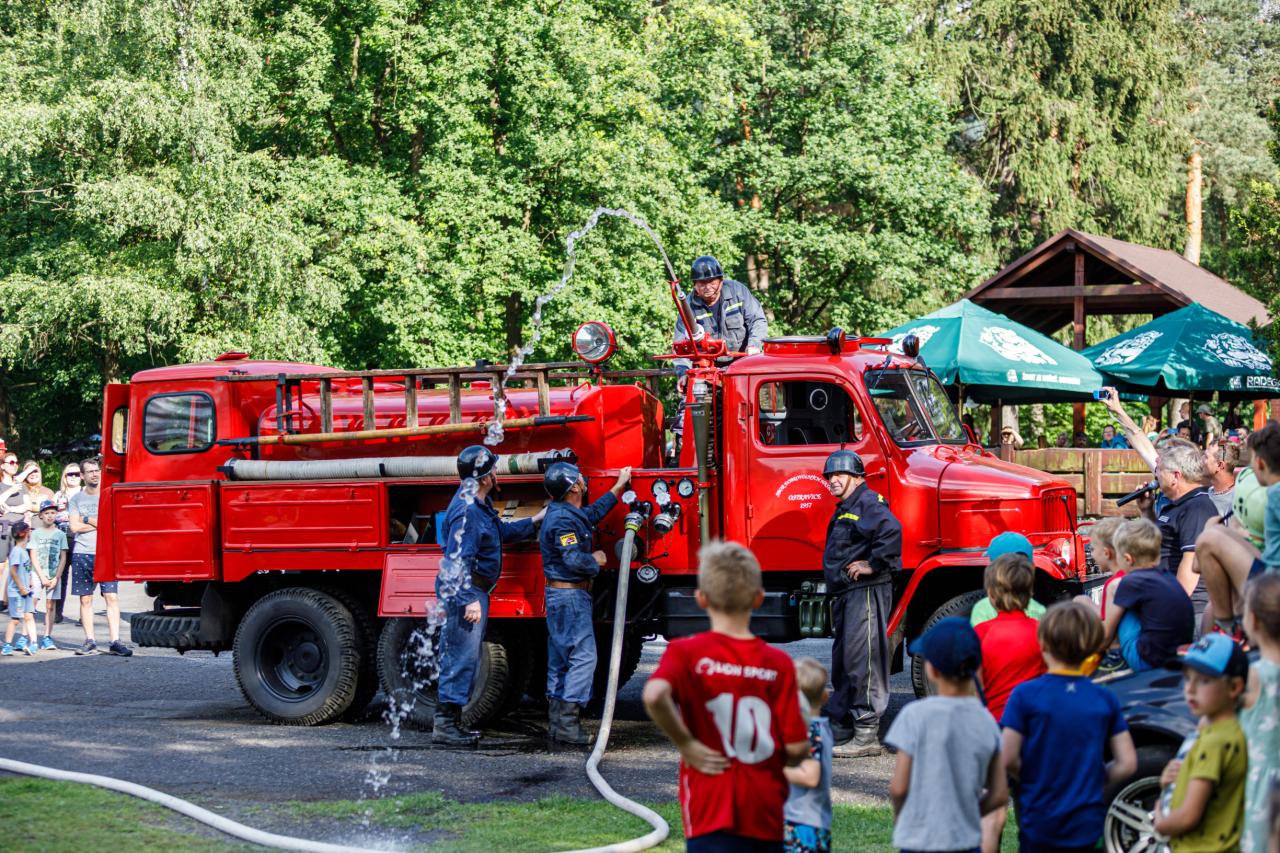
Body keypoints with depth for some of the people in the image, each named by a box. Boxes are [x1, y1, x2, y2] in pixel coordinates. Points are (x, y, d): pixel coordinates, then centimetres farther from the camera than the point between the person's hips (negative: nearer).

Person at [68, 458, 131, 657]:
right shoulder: (76, 499, 10)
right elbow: (75, 527, -1)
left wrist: (86, 519, -2)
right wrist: (100, 523, -5)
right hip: (82, 553, 2)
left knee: (112, 597, -9)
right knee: (85, 599, 2)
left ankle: (114, 641, -12)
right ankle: (89, 642, 7)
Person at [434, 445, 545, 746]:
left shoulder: (480, 504, 12)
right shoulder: (466, 511, -21)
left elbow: (502, 532, 30)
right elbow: (458, 560, -25)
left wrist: (534, 521, 30)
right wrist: (468, 600, -28)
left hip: (474, 591, 11)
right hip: (464, 591, -11)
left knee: (461, 658, 15)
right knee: (461, 656, -9)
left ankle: (450, 721, 22)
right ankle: (444, 724, -7)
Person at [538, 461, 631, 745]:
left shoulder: (567, 513, 13)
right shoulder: (563, 519, -20)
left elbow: (594, 512, 33)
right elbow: (574, 559, -28)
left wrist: (619, 486, 37)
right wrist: (596, 560, -8)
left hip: (559, 594, 11)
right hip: (570, 596, -11)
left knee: (560, 659, 12)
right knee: (583, 656, -12)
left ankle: (556, 721, 16)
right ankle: (567, 723, -15)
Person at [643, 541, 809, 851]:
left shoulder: (686, 652, -6)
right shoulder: (779, 663, -1)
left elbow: (654, 695, -28)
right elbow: (797, 747, -5)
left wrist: (686, 744, -13)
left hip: (712, 813, -3)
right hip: (767, 813, 3)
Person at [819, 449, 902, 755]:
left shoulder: (867, 503, -12)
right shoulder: (844, 509, 20)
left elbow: (891, 530, -32)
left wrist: (874, 565, -24)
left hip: (866, 591, -11)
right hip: (845, 593, 11)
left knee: (862, 660, -11)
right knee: (842, 661, 16)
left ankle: (867, 736, -10)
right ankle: (840, 731, 25)